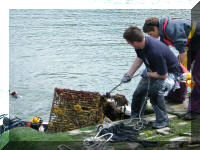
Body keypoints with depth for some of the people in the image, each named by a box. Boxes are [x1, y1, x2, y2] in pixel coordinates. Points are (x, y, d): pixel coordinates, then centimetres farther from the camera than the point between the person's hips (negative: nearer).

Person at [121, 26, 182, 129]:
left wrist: (148, 74, -16)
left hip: (169, 72, -9)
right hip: (153, 70, 9)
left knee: (154, 91, -33)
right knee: (139, 93, 11)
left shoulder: (155, 52, -41)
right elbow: (139, 59, 9)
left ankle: (163, 120, -15)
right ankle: (135, 119, 34)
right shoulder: (141, 44, -15)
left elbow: (163, 75, -32)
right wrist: (129, 74, 6)